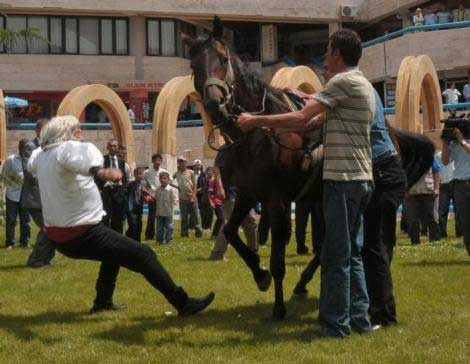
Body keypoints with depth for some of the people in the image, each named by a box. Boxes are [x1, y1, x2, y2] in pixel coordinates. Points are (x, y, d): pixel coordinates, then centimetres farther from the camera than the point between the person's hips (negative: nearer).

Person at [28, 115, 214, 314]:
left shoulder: (41, 154, 10)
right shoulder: (68, 148, -15)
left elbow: (31, 164, 36)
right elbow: (86, 153, -40)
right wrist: (100, 172, -61)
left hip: (57, 236, 10)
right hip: (82, 234, -10)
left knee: (114, 248, 33)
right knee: (144, 255, -11)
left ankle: (102, 302, 37)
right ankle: (183, 303, -12)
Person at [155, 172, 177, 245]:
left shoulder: (170, 189, -10)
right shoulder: (158, 189, 4)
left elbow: (175, 199, -7)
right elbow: (155, 198, 15)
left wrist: (172, 205, -15)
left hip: (168, 212, -4)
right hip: (159, 212, 4)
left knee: (169, 227, 0)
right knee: (159, 227, 10)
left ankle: (169, 240, 8)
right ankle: (160, 240, 19)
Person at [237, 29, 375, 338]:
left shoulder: (344, 81, -11)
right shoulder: (362, 85, 19)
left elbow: (302, 118, -16)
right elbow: (314, 122, 18)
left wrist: (256, 121, -7)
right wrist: (270, 124, 16)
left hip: (343, 179, -10)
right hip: (360, 179, 10)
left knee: (337, 255, -5)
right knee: (352, 252, 14)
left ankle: (336, 324, -1)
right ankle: (359, 318, 17)